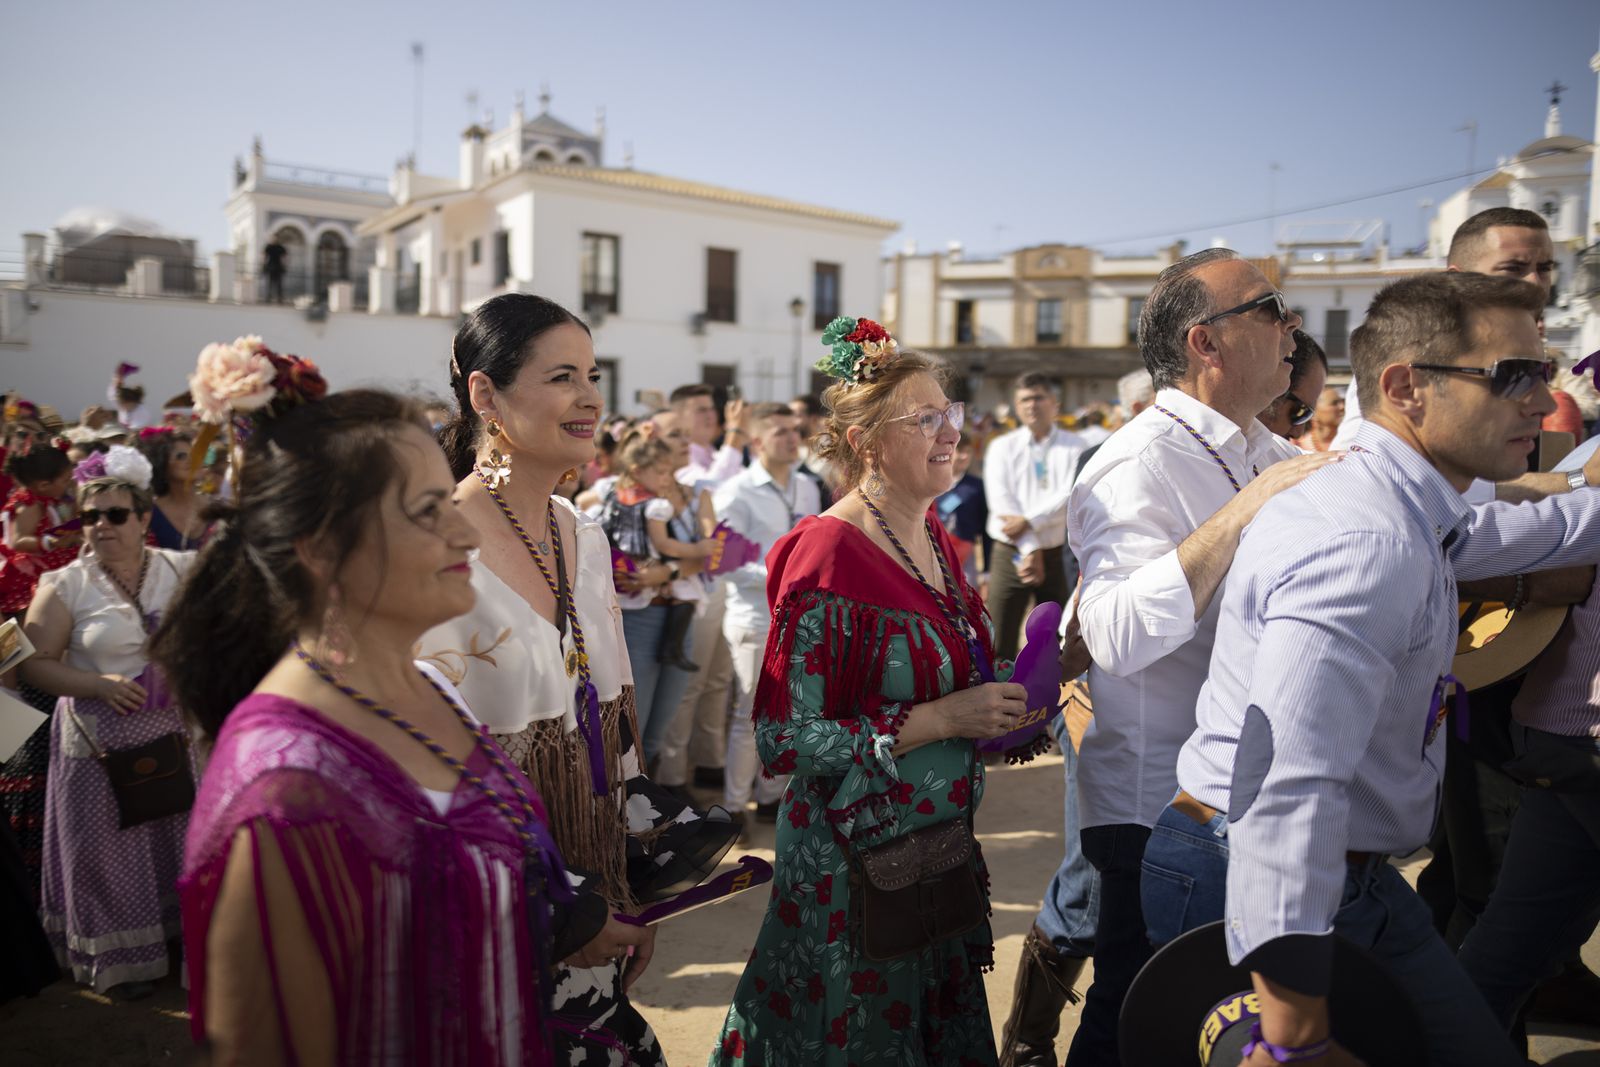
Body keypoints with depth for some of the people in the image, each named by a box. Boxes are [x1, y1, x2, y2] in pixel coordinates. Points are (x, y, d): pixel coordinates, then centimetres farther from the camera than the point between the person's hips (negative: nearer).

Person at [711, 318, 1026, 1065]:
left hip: (941, 845, 8)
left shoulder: (935, 542, 5)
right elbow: (784, 741, -22)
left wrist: (997, 702, 0)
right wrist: (940, 719, -23)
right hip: (854, 866, -8)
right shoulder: (827, 557, -20)